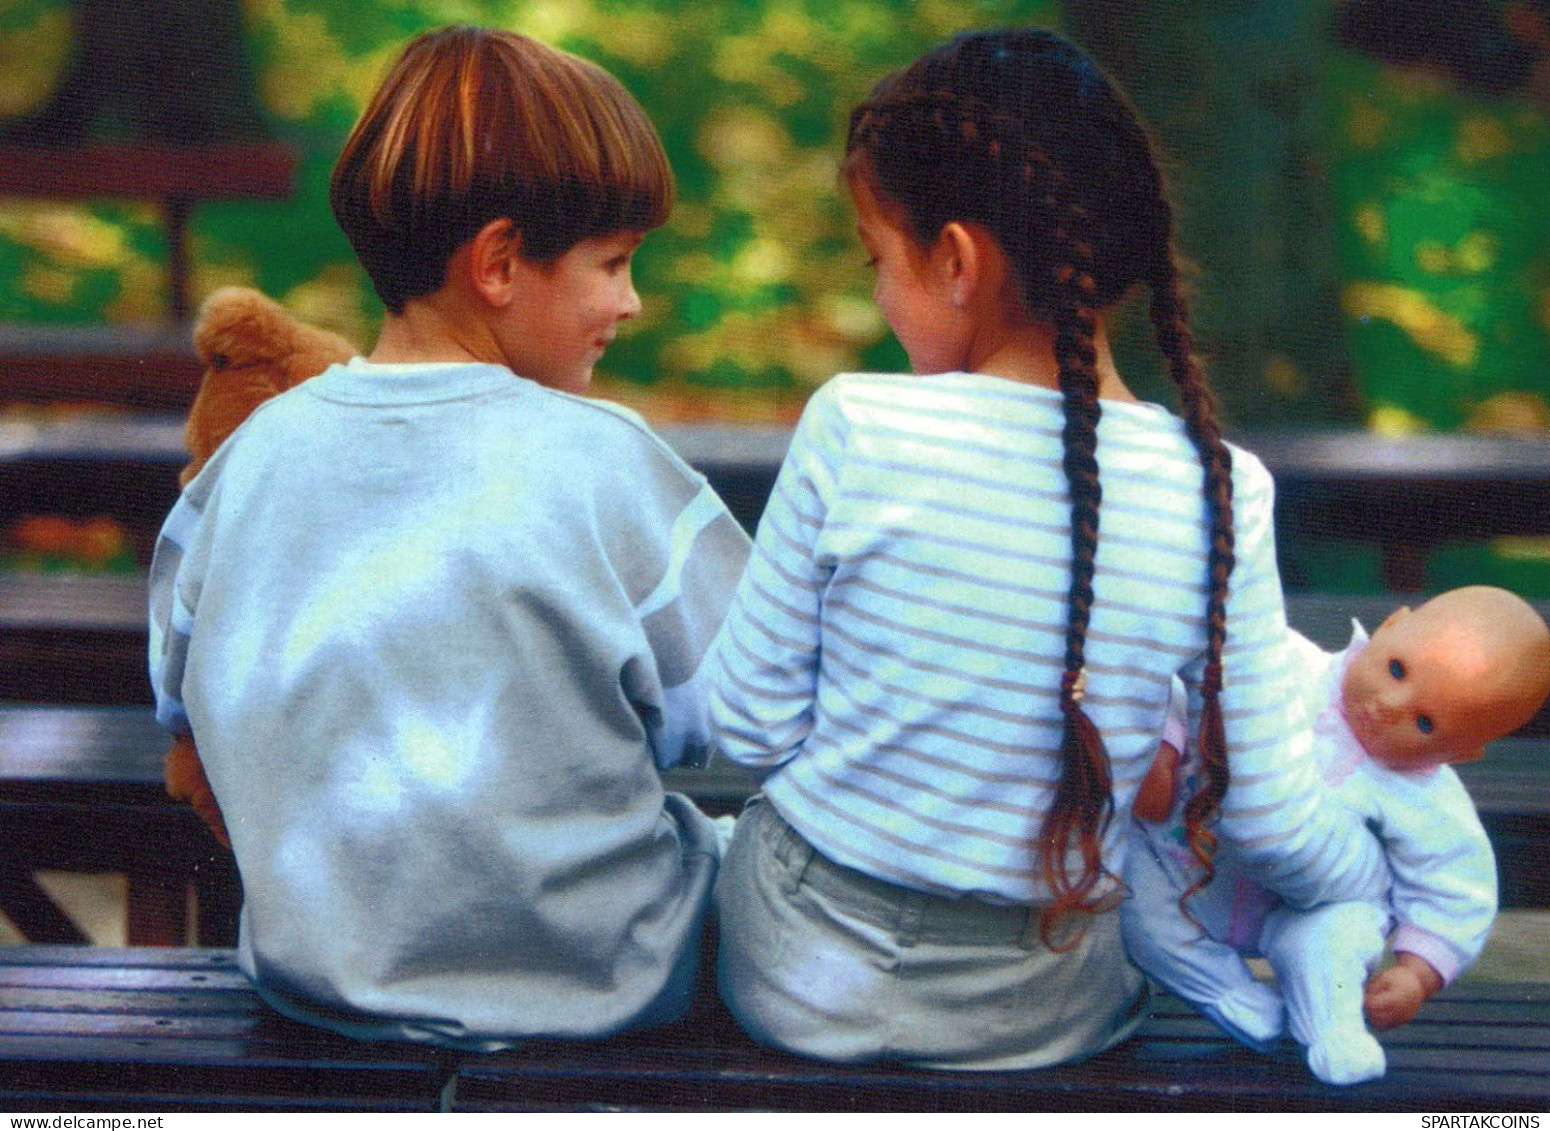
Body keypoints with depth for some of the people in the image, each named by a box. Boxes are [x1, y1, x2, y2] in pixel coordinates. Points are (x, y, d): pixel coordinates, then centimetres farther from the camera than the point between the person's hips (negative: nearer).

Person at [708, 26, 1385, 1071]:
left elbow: (750, 726, -11)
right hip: (1040, 1016, 1)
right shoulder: (1220, 495, -15)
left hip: (803, 978, -1)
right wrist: (1373, 879, 14)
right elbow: (1271, 819, -8)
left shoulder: (855, 431, -21)